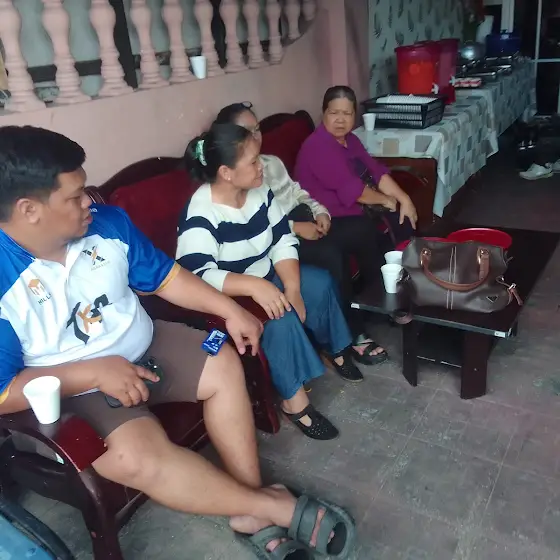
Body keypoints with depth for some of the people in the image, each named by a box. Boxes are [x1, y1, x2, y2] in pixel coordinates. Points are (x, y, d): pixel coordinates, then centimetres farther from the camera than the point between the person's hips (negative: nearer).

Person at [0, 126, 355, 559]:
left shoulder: (108, 223, -6)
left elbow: (164, 276, 5)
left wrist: (230, 309, -4)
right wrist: (94, 371, -27)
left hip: (142, 347, 6)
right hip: (70, 388, -5)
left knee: (224, 367, -8)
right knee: (140, 456, -29)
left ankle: (251, 511, -1)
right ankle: (275, 506, -11)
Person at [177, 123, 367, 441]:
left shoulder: (258, 191, -5)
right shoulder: (201, 214, -27)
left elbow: (283, 240, -4)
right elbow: (195, 276, -36)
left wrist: (292, 288, -18)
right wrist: (253, 286, -46)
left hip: (266, 276, 8)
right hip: (229, 295, -8)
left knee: (321, 283, -1)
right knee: (280, 317, -29)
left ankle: (338, 350, 23)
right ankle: (294, 399, -14)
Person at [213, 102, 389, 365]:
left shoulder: (271, 162, 18)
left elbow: (298, 193, 19)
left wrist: (319, 211, -2)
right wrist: (295, 227, -22)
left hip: (303, 219, 8)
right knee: (333, 254, -29)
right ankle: (353, 335, -14)